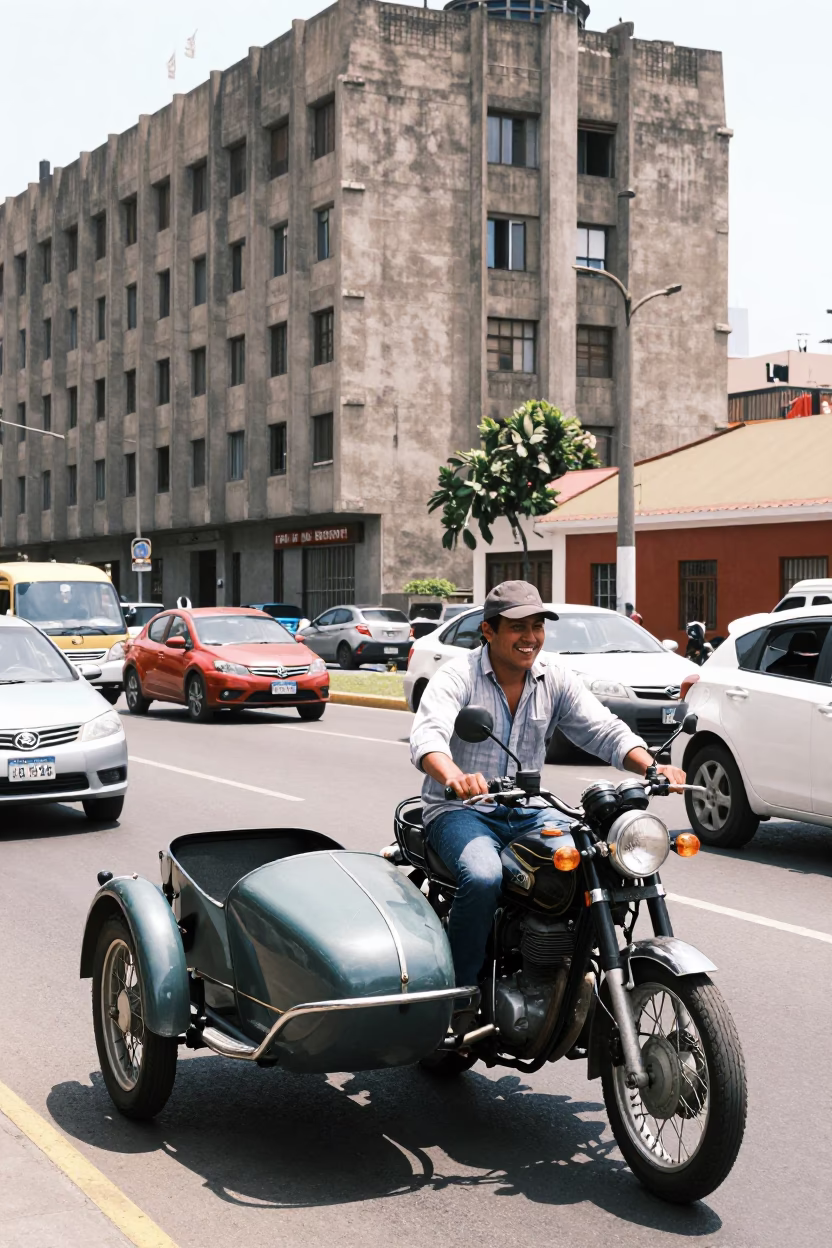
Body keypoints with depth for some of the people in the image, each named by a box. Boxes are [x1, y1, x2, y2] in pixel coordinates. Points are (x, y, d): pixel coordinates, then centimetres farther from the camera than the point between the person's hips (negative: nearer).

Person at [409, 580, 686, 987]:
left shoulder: (555, 678, 5)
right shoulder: (458, 675, -11)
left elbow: (604, 730, -2)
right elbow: (427, 737, -27)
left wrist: (651, 767, -23)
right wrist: (454, 777, -51)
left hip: (529, 811, 5)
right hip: (461, 811, -5)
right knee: (482, 878, -34)